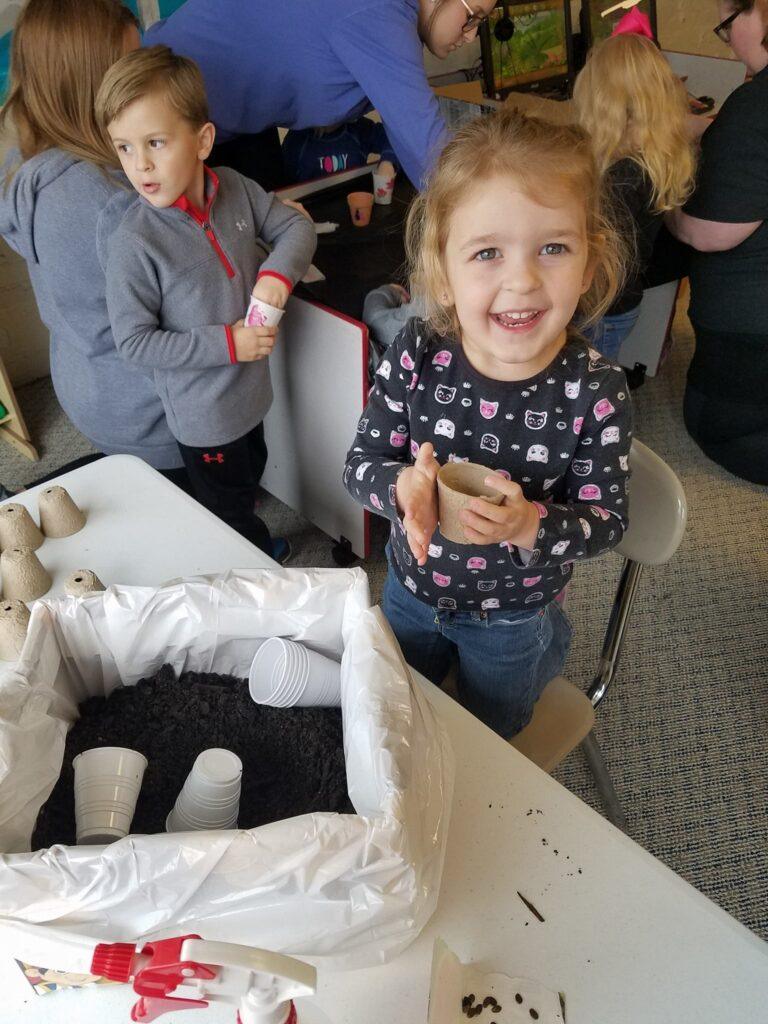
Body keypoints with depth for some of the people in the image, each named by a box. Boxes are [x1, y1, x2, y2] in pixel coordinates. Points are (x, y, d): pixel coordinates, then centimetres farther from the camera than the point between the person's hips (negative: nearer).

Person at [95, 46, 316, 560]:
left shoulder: (235, 189, -10)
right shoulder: (132, 241, -25)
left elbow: (296, 225, 3)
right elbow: (134, 341, -22)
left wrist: (279, 271, -19)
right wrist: (228, 344, -26)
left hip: (249, 385, 6)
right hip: (202, 410, -6)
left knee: (251, 472, 30)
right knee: (229, 507, 15)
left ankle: (254, 541, 57)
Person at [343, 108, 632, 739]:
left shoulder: (595, 392, -26)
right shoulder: (415, 357, -22)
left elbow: (607, 519, -18)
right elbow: (360, 464, -14)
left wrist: (529, 524, -38)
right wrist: (403, 487, -36)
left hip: (513, 613, -2)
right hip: (412, 588, 3)